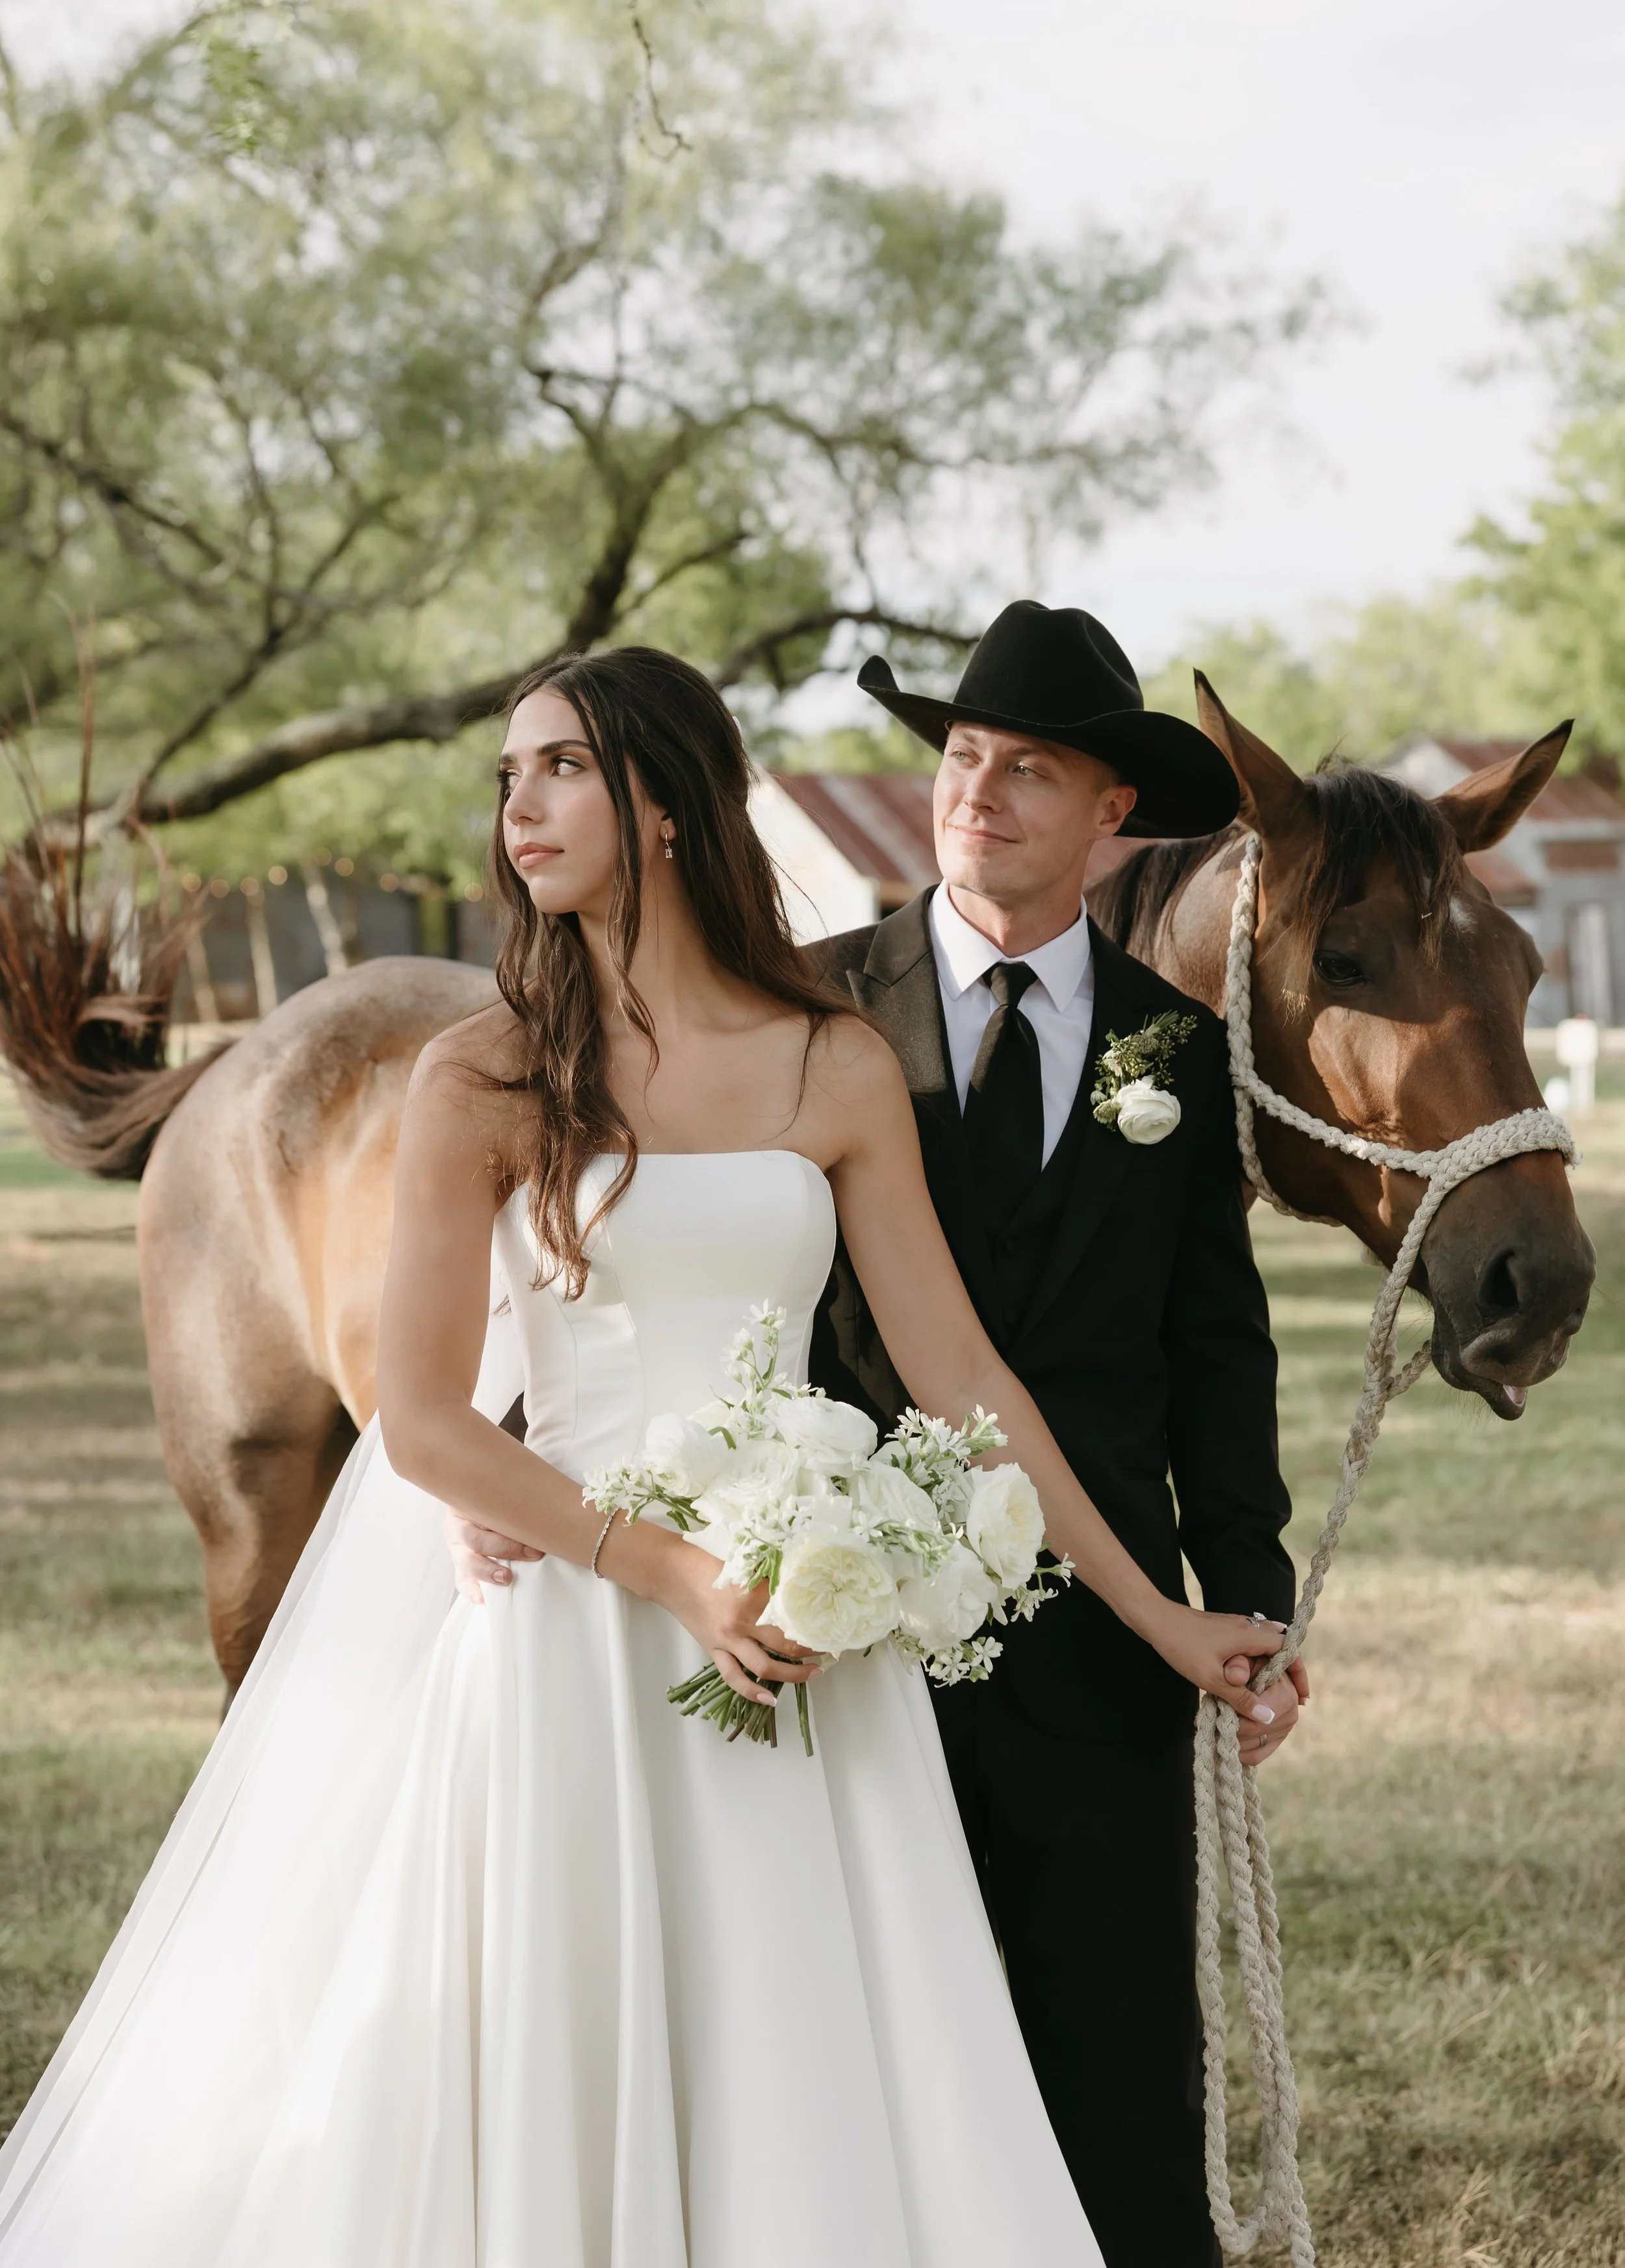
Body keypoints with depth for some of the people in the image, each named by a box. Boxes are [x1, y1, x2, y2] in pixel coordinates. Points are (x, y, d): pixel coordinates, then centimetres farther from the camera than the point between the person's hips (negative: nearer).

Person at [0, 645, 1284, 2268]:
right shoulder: (483, 1083, -4)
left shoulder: (838, 1073, 4)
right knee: (547, 2086, 1)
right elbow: (424, 1422, -8)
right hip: (570, 1630, -3)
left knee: (811, 2095, 3)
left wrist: (1155, 1615, 8)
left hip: (795, 1622, 3)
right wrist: (673, 1577, -16)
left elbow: (957, 1374, 8)